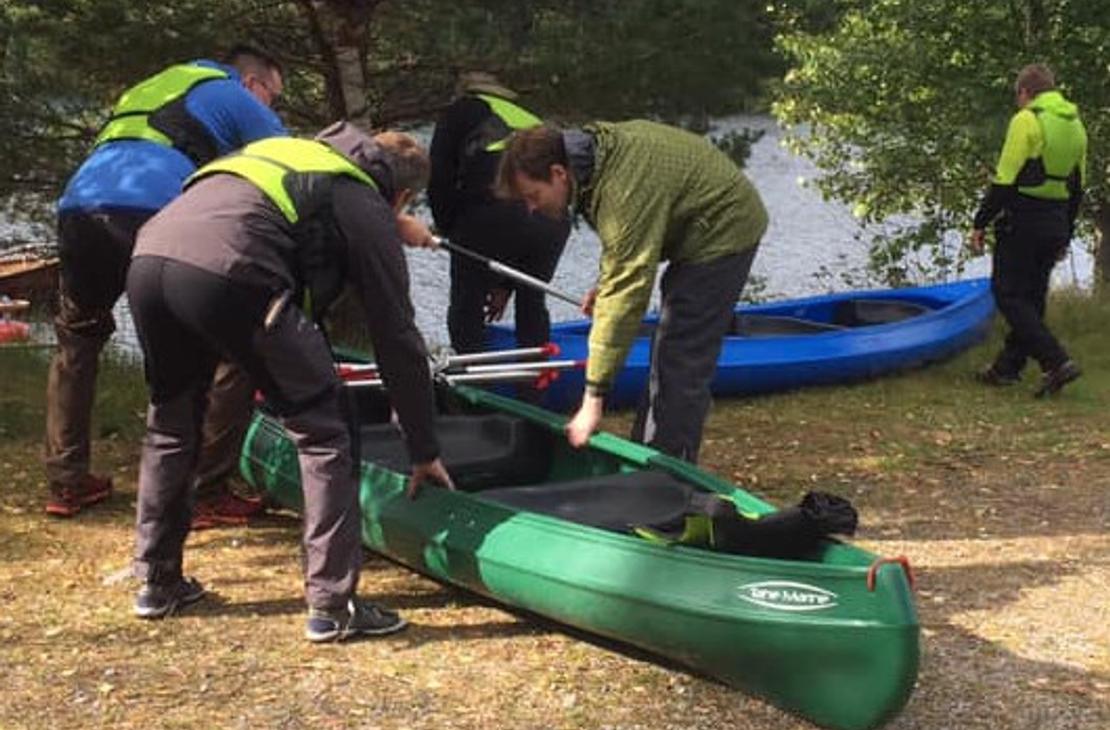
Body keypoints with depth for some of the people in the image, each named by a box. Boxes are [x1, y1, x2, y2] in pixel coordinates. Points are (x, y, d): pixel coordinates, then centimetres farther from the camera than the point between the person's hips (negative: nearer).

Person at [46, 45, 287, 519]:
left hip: (76, 207, 7)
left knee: (76, 341, 27)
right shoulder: (235, 97, 21)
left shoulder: (153, 90, 40)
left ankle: (66, 482, 26)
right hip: (153, 213, -6)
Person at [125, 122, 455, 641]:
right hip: (228, 274, -8)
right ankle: (332, 606, 6)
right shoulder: (368, 210, 16)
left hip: (148, 261, 8)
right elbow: (397, 338, 16)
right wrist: (424, 450, 23)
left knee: (170, 423, 27)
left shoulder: (290, 152, 36)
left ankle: (157, 583, 36)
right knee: (321, 431, 6)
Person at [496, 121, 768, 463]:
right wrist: (605, 282, 2)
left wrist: (593, 400, -40)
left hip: (723, 232, -10)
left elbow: (624, 296, -39)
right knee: (668, 353, 15)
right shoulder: (590, 144, -7)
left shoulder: (624, 191, -36)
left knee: (680, 363, -13)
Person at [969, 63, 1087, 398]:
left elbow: (1005, 180, -16)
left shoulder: (1026, 120, -11)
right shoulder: (1076, 126, 13)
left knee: (1009, 295, -3)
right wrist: (1065, 235, 23)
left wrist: (980, 224, -10)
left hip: (1021, 222, -8)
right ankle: (1007, 367, 20)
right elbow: (1077, 187, 17)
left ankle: (1056, 362, -13)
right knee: (1032, 298, 14)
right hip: (1055, 225, 8)